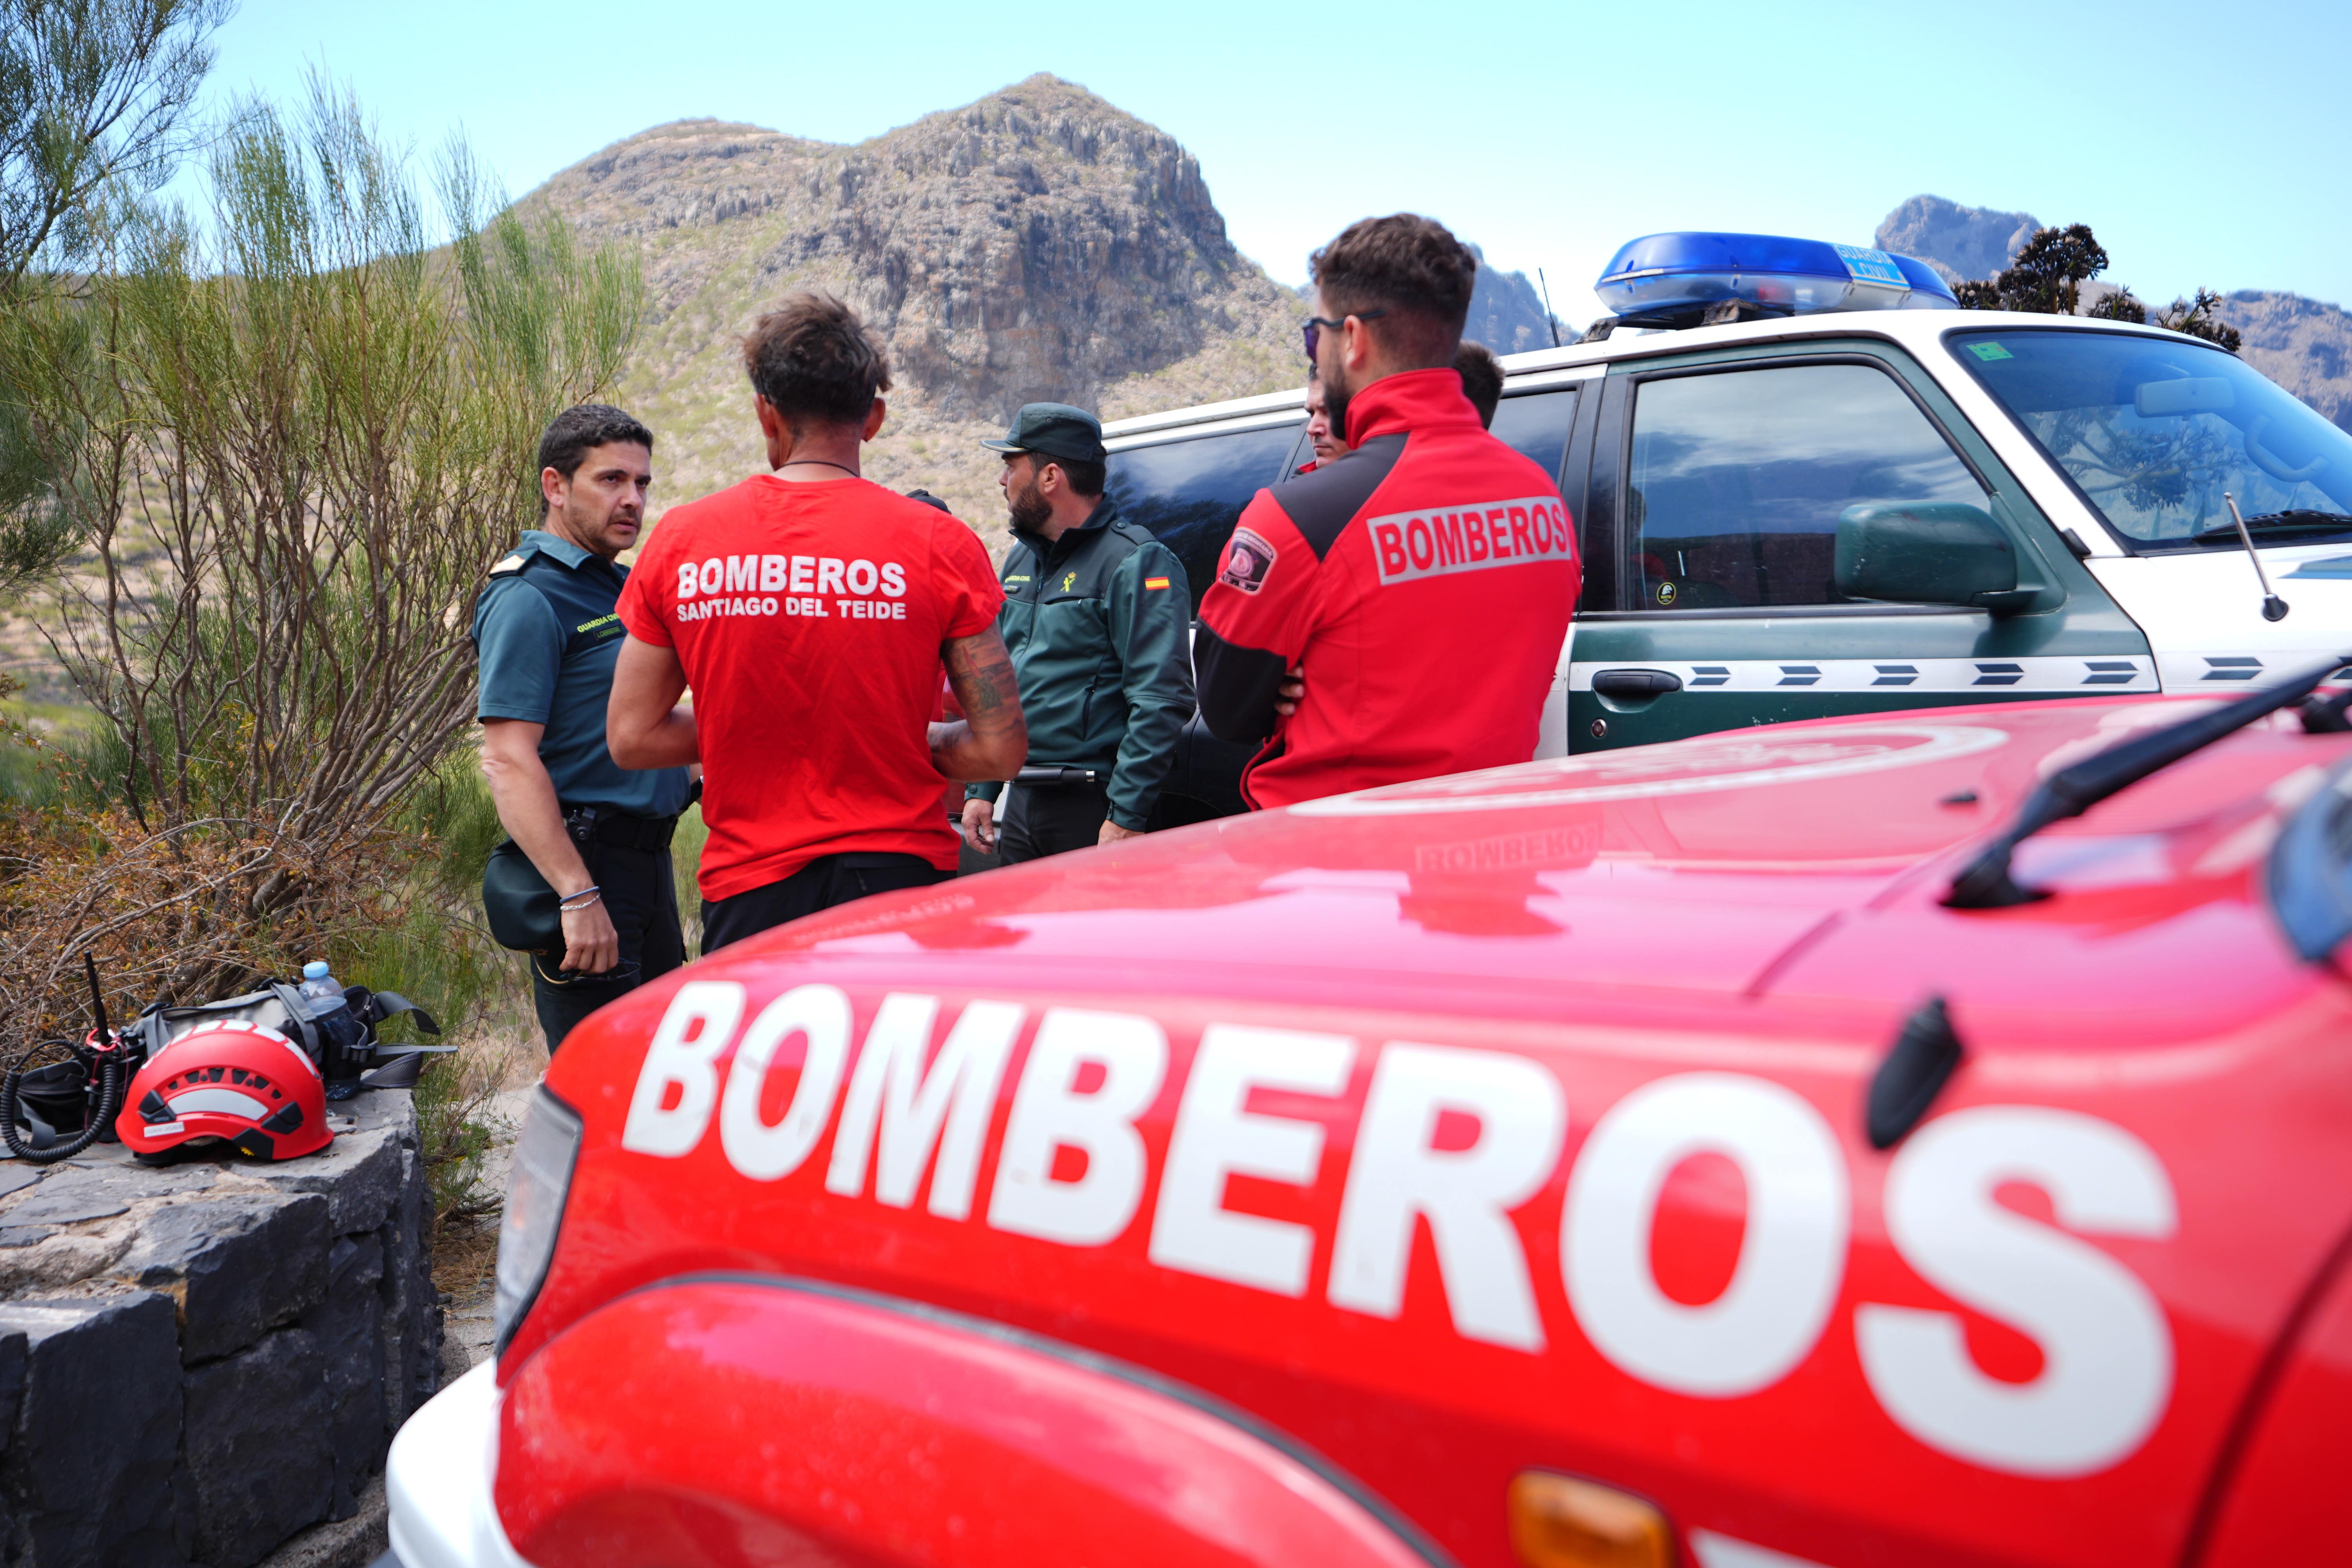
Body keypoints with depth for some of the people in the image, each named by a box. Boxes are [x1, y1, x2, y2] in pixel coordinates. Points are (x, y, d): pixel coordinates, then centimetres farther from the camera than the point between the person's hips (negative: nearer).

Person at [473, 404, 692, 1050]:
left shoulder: (626, 585, 16)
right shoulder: (528, 598, -13)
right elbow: (508, 760, -21)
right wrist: (578, 897, -27)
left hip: (646, 854, 9)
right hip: (584, 858, -9)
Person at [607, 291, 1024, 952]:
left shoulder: (681, 539, 2)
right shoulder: (940, 543, -5)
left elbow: (632, 737, 7)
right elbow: (1000, 749, -5)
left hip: (746, 887, 2)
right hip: (896, 869, -2)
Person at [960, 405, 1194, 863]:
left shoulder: (1135, 562, -11)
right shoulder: (1021, 559, 16)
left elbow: (1161, 700, -18)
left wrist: (1127, 817, -22)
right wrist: (981, 789, 16)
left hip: (1095, 808, -8)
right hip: (1023, 805, 8)